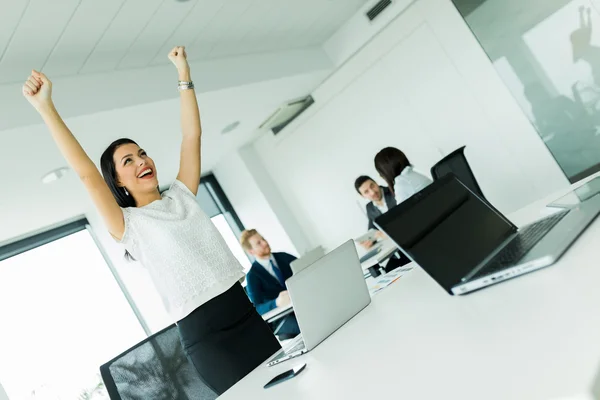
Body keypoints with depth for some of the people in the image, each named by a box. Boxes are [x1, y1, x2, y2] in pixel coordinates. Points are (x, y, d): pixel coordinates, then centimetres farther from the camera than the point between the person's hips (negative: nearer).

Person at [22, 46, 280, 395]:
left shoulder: (181, 196, 13)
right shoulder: (129, 225, 0)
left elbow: (192, 136, 10)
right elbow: (87, 174, -12)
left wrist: (184, 72, 10)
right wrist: (45, 107, -16)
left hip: (245, 313, 5)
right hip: (205, 335, -5)